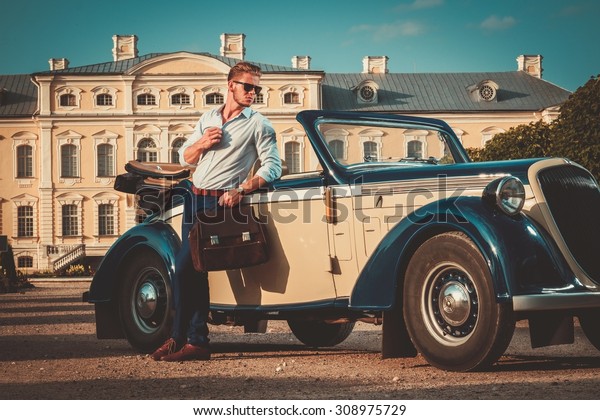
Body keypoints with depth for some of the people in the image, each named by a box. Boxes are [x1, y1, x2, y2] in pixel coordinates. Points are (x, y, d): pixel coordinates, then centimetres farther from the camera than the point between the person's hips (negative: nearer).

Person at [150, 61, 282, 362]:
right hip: (195, 198, 6)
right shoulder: (208, 118, 17)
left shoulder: (258, 124, 0)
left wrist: (241, 190, -20)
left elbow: (273, 167, -8)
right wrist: (201, 143, -1)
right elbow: (184, 159, 20)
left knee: (184, 266, -15)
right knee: (194, 269, 3)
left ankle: (179, 338, -6)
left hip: (221, 202, -6)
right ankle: (196, 341, 6)